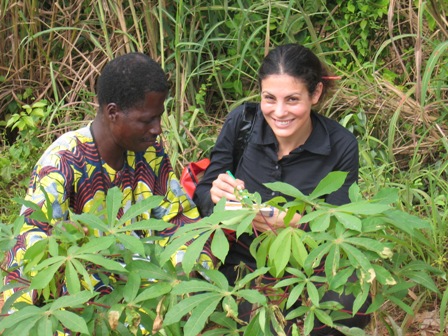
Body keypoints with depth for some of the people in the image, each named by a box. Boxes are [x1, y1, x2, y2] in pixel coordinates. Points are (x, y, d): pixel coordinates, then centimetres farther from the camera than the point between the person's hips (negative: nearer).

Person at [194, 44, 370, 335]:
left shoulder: (341, 147, -10)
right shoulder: (240, 122, -9)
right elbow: (202, 194, 0)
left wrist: (299, 224, -30)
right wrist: (216, 196, -26)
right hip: (239, 264, -1)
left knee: (352, 308, -28)